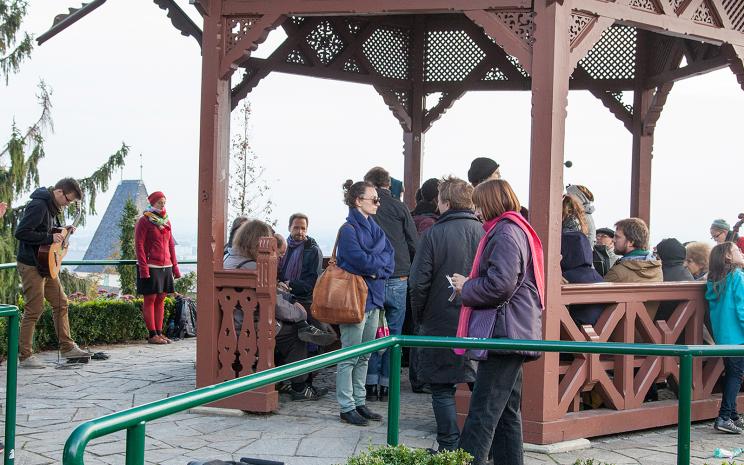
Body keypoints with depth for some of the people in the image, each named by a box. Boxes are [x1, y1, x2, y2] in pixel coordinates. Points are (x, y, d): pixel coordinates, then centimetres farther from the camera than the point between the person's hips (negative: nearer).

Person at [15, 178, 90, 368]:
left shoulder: (53, 206, 11)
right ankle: (25, 356, 2)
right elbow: (21, 232, -27)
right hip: (31, 265, -10)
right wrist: (50, 238, -23)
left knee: (60, 303, 13)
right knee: (34, 310, -5)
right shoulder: (38, 205, -20)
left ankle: (67, 347, 20)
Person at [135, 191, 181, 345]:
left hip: (166, 267, 6)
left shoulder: (166, 221, 15)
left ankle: (159, 332, 11)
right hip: (150, 267, -6)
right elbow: (139, 246, -9)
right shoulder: (144, 221, -5)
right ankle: (152, 335, -2)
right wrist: (143, 268, -16)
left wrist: (175, 266, 13)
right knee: (150, 299, -3)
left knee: (161, 299, 7)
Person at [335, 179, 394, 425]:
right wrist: (380, 262, -4)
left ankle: (359, 402, 21)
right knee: (350, 357, -2)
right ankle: (347, 407, 3)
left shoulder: (374, 228, 14)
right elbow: (362, 260, -21)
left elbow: (390, 257, 5)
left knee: (364, 357, 13)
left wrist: (375, 266, -12)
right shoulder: (348, 229, -11)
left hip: (373, 298, 8)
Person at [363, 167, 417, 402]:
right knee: (393, 333, 7)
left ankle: (371, 384, 5)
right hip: (398, 280, 0)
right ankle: (386, 386, 7)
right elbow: (415, 246, 2)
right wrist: (408, 269, 19)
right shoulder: (400, 208, 0)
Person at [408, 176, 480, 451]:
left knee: (442, 388, 5)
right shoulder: (484, 233, -1)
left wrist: (419, 316, 3)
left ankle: (449, 448, 6)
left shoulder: (434, 234, -11)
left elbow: (419, 283, -11)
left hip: (441, 322, -4)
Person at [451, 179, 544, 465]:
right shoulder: (517, 230, 19)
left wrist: (466, 287, -6)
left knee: (483, 412, -11)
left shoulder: (505, 233, -13)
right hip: (514, 334, 11)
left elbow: (499, 285, -22)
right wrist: (470, 286, 12)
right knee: (507, 411, 14)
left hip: (504, 332, -11)